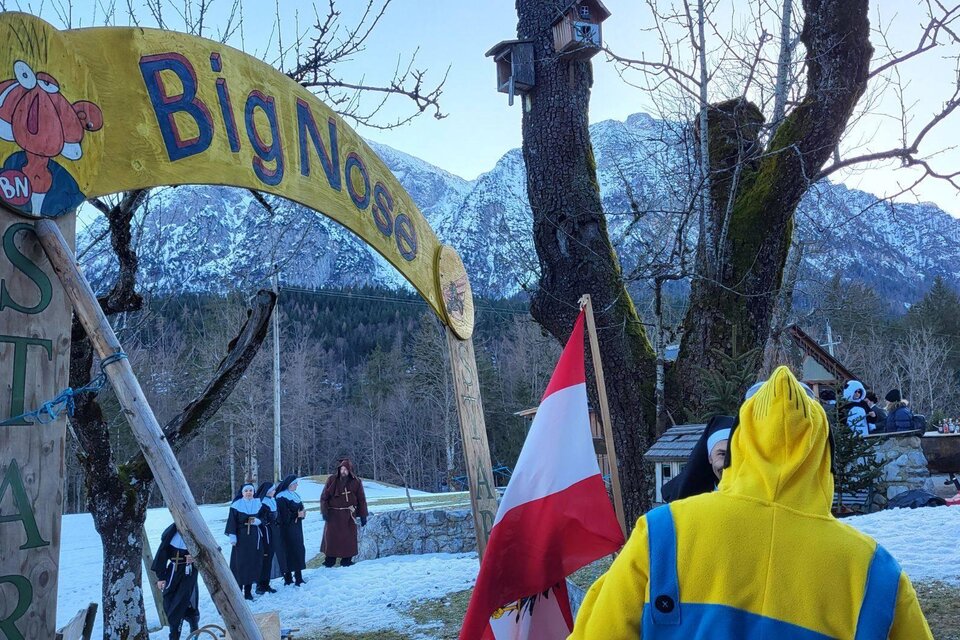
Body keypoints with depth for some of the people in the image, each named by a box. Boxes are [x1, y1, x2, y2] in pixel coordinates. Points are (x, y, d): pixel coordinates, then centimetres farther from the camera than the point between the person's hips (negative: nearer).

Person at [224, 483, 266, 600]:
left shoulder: (258, 504, 7)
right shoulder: (236, 505, -5)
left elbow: (264, 516, 13)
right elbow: (232, 521, -6)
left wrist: (259, 521, -9)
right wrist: (232, 536, -12)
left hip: (255, 537, 4)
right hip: (241, 537, -4)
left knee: (253, 562, 4)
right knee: (240, 562, -5)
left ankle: (248, 590, 12)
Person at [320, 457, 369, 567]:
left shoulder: (356, 482, -2)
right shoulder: (332, 480, -3)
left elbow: (361, 500, 4)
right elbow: (324, 497, 0)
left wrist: (363, 516, 3)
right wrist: (324, 512, -9)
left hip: (349, 515, 0)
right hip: (333, 514, 0)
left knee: (348, 537, 1)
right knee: (330, 536, 2)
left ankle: (346, 560, 12)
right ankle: (330, 560, 13)